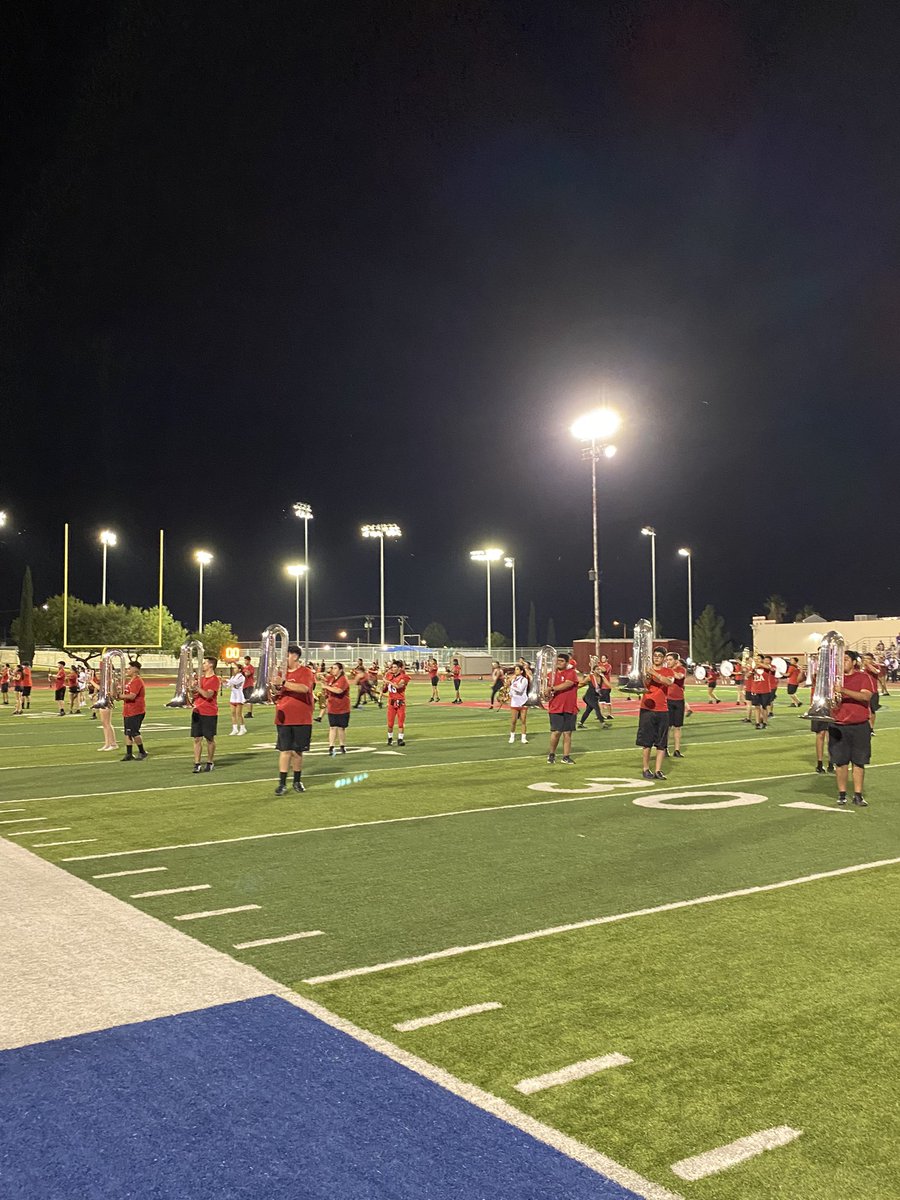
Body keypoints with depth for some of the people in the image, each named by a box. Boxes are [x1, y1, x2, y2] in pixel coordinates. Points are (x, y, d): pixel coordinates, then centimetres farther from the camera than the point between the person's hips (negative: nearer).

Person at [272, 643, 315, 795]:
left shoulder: (306, 672, -4)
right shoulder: (281, 673, 10)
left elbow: (304, 688, -25)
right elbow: (275, 697, 16)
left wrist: (283, 683, -29)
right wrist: (274, 692, -8)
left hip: (301, 720, -2)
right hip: (283, 719, 2)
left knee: (298, 751, 8)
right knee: (285, 751, -3)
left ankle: (297, 781, 21)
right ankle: (282, 783, -1)